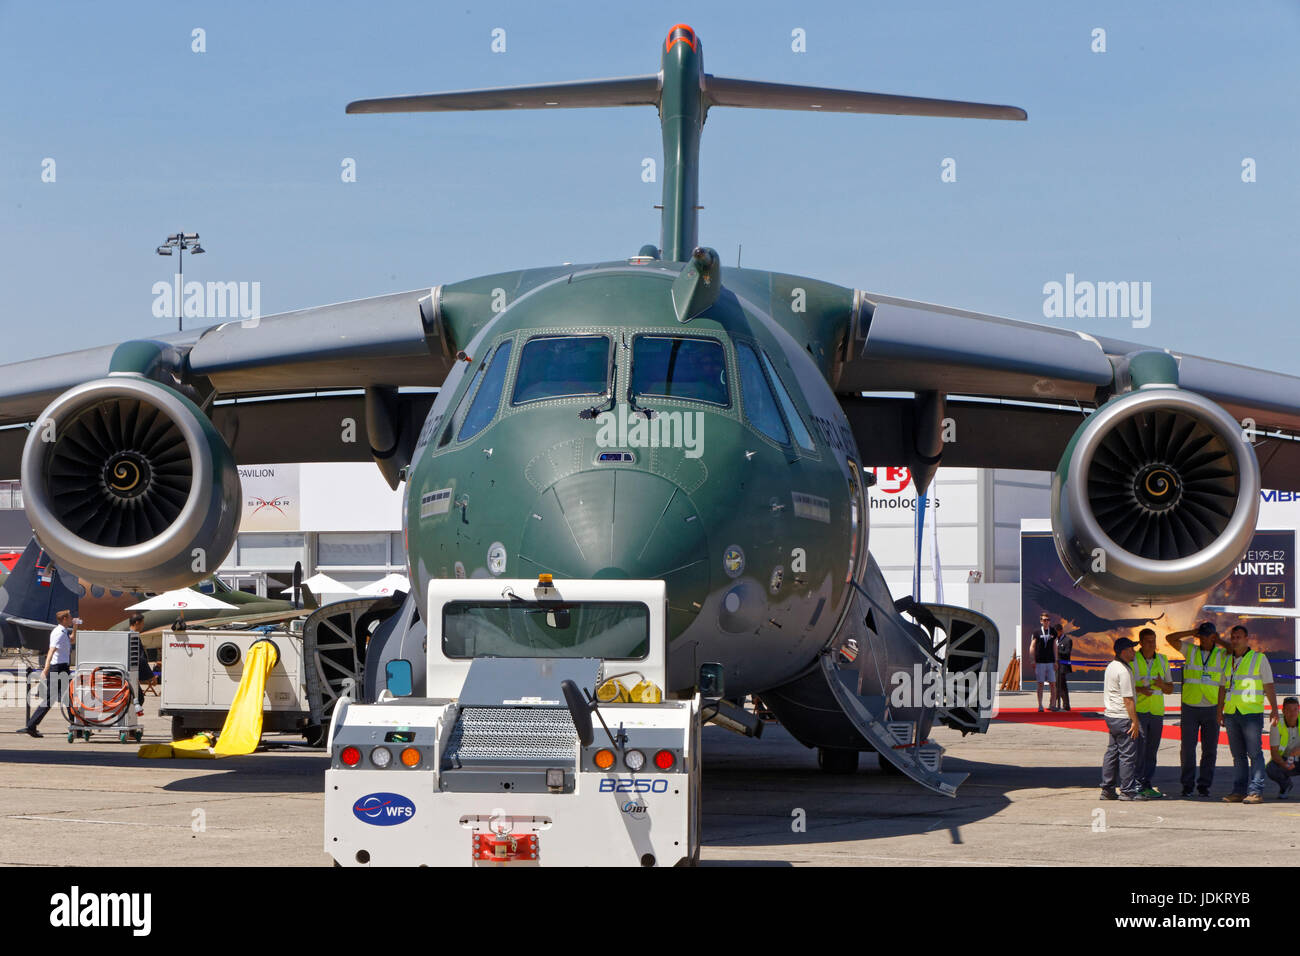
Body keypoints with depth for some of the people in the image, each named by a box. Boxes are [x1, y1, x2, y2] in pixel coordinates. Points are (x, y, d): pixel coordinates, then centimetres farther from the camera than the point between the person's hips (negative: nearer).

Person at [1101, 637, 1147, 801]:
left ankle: (1107, 789, 15)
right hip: (1123, 717, -10)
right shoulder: (1123, 671, -17)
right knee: (1128, 754, -4)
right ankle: (1127, 790, -1)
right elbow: (1127, 699, -20)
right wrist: (1135, 721, -17)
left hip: (1111, 714, 10)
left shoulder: (1111, 666, 14)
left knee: (1112, 752, 12)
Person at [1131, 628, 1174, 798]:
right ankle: (1137, 785, -7)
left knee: (1152, 750, 6)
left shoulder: (1162, 660, 12)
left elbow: (1170, 689, 17)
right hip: (1138, 709, -5)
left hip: (1157, 711, 5)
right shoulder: (1132, 660, -2)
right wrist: (1139, 689, -17)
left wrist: (1162, 685, -6)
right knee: (1139, 746, -12)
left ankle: (1147, 785, 12)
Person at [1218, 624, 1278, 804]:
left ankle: (1256, 791, -11)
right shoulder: (1227, 661, 16)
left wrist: (1274, 709, -8)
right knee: (1238, 755, 6)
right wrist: (1219, 712, 16)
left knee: (1255, 753, -9)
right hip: (1231, 714, 5)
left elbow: (1269, 687, 1)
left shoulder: (1259, 659, 3)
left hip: (1252, 713, -5)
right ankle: (1239, 791, 8)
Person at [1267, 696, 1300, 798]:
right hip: (1283, 760, 0)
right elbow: (1273, 752, -17)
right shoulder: (1276, 726, -15)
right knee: (1271, 770, -33)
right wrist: (1285, 764, -37)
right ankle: (1286, 784, 3)